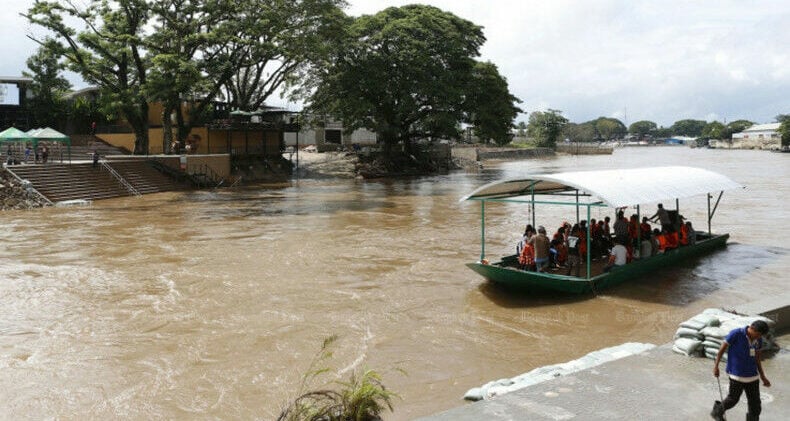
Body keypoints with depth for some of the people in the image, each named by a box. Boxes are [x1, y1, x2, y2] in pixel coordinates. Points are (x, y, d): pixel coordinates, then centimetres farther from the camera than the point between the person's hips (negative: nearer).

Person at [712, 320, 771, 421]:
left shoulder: (758, 339, 1)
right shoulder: (736, 334, -16)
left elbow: (757, 358, 12)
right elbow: (722, 348, -8)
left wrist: (763, 377, 11)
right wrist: (716, 366, -7)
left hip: (753, 376, 5)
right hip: (737, 375, -5)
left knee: (755, 404, 6)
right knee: (733, 399, 7)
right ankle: (717, 412, 32)